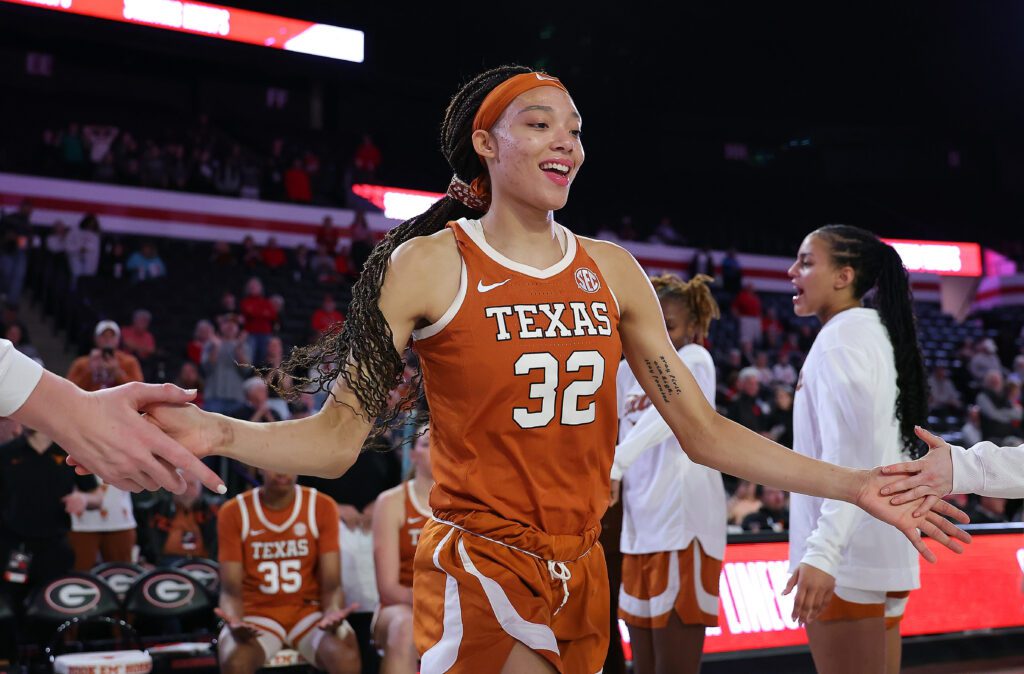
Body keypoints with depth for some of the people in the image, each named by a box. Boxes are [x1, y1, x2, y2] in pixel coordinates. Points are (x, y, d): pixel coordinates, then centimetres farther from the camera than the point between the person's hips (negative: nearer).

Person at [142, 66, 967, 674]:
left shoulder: (611, 271, 5)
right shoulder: (429, 265, -7)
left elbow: (703, 430, 5)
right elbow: (337, 436, -11)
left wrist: (856, 485, 1)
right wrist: (221, 432, -30)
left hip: (581, 576, 5)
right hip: (481, 577, -5)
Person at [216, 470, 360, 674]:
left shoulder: (322, 507, -1)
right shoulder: (234, 512, -3)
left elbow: (331, 584, -3)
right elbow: (231, 589, -5)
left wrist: (333, 612, -26)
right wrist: (234, 620, -28)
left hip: (308, 610, 1)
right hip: (257, 612, -1)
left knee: (346, 657, -31)